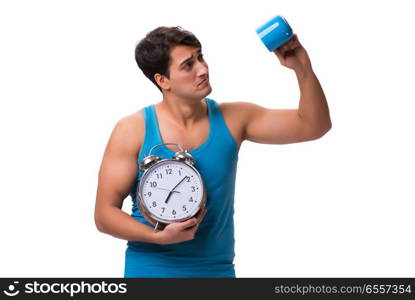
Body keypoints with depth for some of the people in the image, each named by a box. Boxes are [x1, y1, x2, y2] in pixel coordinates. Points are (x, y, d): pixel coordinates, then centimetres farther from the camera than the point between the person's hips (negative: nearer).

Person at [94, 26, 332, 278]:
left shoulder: (232, 120, -3)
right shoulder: (133, 131, -10)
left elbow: (313, 126, -4)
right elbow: (105, 213, -9)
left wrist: (303, 68, -19)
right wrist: (160, 236, -24)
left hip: (218, 269, 3)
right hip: (150, 270, -2)